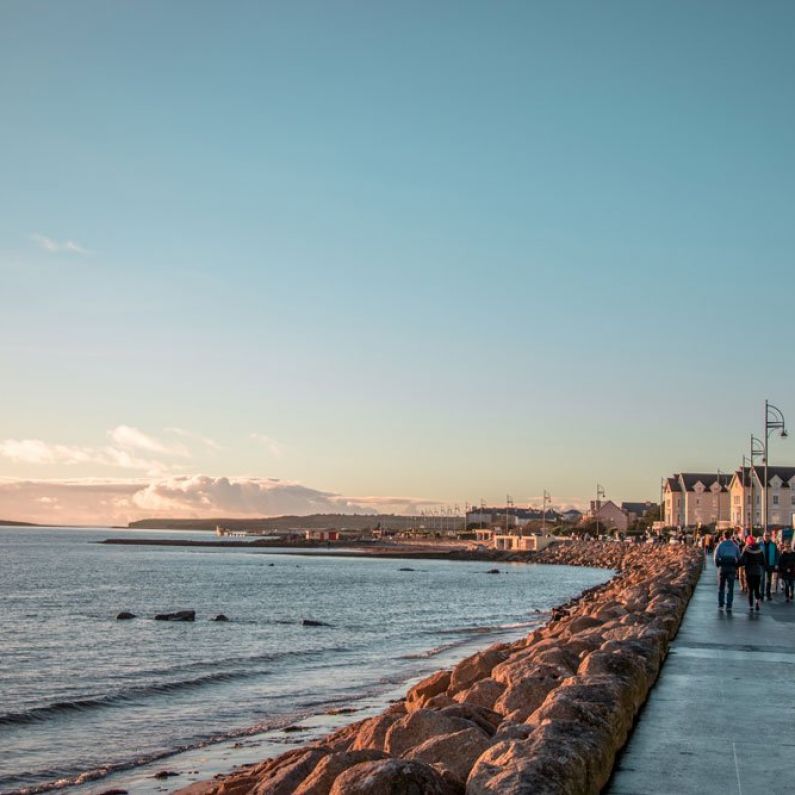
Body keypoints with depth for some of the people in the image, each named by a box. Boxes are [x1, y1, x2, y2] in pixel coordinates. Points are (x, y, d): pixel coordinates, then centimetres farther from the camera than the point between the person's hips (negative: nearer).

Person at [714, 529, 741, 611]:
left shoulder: (720, 545, -1)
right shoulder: (735, 546, 4)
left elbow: (716, 557, -4)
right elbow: (739, 558, 5)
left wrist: (717, 566, 9)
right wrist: (736, 568, 15)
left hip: (722, 567, 0)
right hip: (732, 568, 0)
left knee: (721, 587, 12)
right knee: (730, 588, 1)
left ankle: (720, 605, 13)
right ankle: (728, 606, -4)